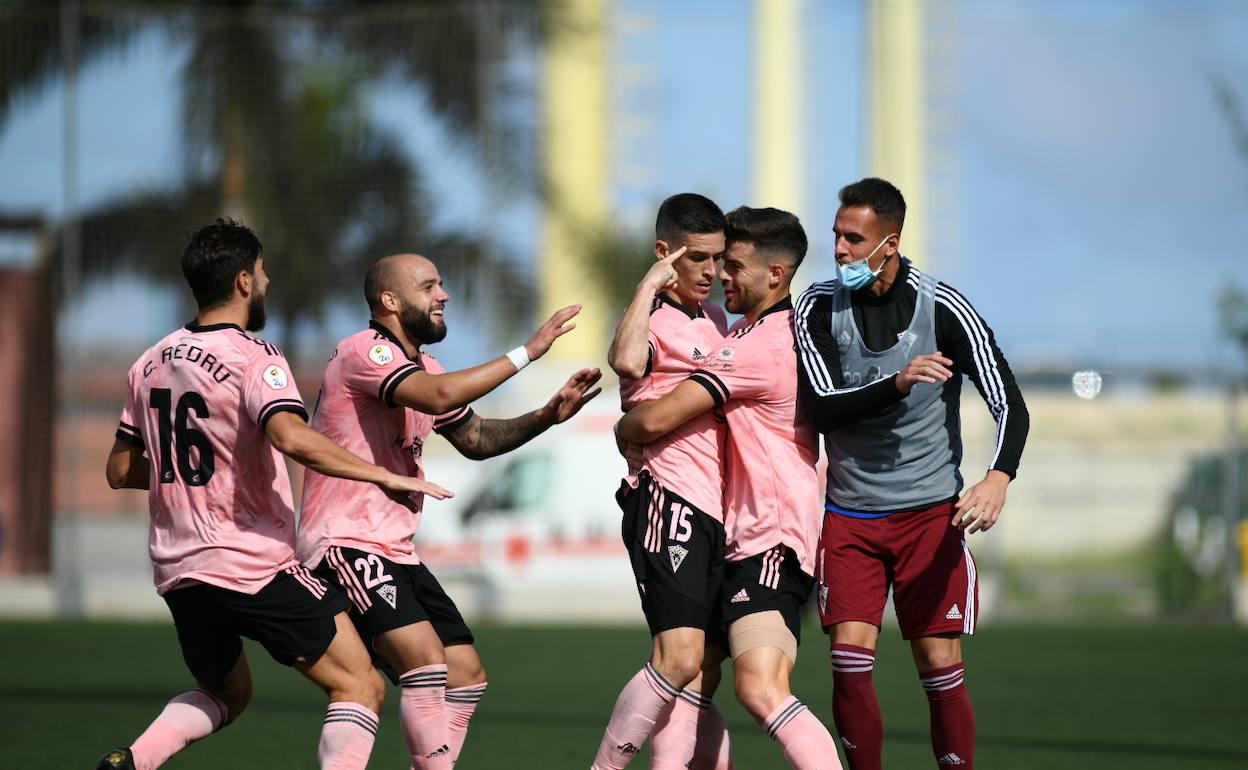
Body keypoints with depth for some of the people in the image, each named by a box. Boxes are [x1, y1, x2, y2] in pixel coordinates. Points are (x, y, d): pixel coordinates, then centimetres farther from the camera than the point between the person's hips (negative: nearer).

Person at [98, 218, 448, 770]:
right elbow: (291, 437, -31)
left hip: (177, 570, 8)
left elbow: (120, 471, 16)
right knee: (361, 687, -2)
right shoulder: (253, 359, -12)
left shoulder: (151, 363, 10)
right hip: (253, 566, -8)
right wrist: (383, 476, -27)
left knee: (226, 693, 27)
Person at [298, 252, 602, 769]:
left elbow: (475, 439, 27)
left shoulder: (424, 368, 17)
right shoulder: (365, 351, -13)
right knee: (426, 659, -24)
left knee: (466, 675, 6)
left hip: (396, 550, 10)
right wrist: (527, 352, -24)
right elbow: (438, 397, -29)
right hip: (345, 544, -10)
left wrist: (548, 416, 10)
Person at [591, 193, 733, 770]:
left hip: (716, 511, 9)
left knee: (702, 679, 5)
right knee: (679, 658, -20)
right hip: (668, 502, -9)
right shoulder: (651, 318, -6)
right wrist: (651, 284, -21)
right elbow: (627, 360, -31)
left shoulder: (715, 321, 19)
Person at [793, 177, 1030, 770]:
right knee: (849, 664, -9)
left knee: (940, 667, -4)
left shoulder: (943, 309, -9)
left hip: (931, 512, -2)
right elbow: (821, 408, -12)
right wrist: (897, 385, -29)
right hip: (848, 515, 2)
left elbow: (1010, 404, -12)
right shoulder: (819, 307, -3)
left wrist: (998, 478, -31)